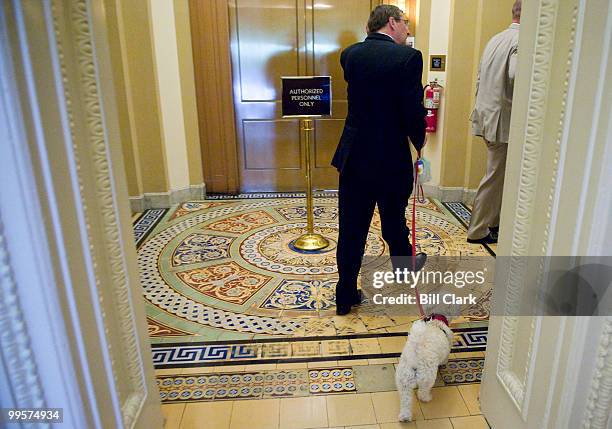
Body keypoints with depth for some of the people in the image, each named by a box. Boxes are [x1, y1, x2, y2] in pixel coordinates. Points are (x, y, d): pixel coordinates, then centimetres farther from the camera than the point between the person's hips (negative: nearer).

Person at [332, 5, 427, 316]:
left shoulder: (349, 54, 3)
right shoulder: (408, 57, -13)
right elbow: (413, 110, -14)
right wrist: (419, 142, 5)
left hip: (353, 156, 4)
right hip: (391, 159, -3)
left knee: (351, 229, 10)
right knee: (394, 222, 19)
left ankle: (345, 296, 18)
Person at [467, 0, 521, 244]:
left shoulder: (496, 39, 14)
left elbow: (480, 80, 18)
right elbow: (516, 76, -31)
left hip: (487, 117, 9)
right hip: (504, 121, -9)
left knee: (498, 175, 18)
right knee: (495, 177, 2)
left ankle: (493, 222, 28)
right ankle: (477, 231, 11)